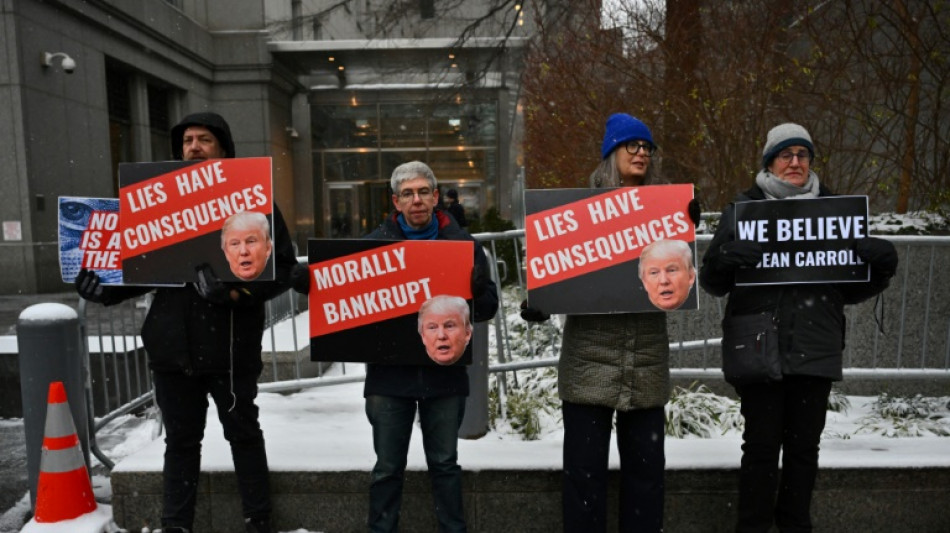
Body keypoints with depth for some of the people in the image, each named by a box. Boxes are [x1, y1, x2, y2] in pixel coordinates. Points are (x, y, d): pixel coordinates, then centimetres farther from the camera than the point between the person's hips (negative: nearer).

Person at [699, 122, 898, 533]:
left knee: (804, 446, 11)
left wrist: (881, 266, -6)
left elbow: (852, 290, 14)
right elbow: (712, 283, -1)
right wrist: (722, 259, -22)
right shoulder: (742, 209, 4)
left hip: (815, 351, 3)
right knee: (761, 445, 2)